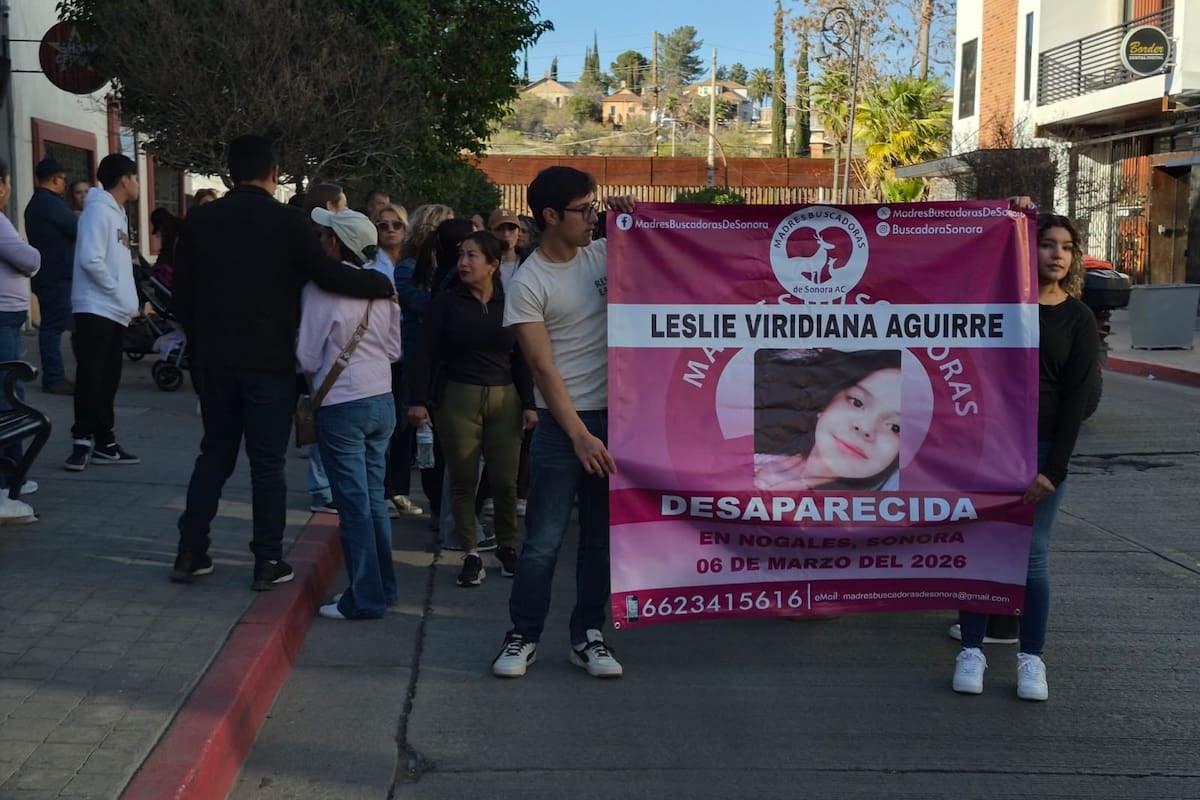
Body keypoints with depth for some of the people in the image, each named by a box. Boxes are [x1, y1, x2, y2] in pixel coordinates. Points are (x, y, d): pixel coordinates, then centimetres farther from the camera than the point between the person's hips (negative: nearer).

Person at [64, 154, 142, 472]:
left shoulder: (117, 212, 17)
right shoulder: (99, 210, -11)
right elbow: (90, 260, -21)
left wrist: (127, 299, 6)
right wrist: (116, 290, -12)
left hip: (115, 312, 9)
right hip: (96, 310, -9)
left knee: (108, 381, 10)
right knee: (91, 379, -6)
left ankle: (103, 442, 15)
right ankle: (83, 440, -1)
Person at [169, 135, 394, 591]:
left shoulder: (200, 220, 5)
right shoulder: (288, 221, -9)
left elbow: (182, 293, 8)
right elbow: (329, 275, -16)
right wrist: (383, 284, -2)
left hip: (215, 358, 4)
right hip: (269, 360, -4)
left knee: (214, 454, 15)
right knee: (267, 462, 3)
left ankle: (190, 553, 16)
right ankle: (268, 562, 6)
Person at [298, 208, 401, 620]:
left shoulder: (321, 287, -14)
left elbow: (308, 357, -10)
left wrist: (311, 369, 10)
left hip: (342, 406, -6)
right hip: (382, 400, 6)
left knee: (353, 505, 1)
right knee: (374, 498, 15)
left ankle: (365, 598, 6)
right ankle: (384, 586, 22)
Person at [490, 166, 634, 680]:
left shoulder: (602, 254, 6)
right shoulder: (528, 285, -9)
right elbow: (543, 368, -12)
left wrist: (634, 222, 3)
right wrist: (580, 436, -16)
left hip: (613, 414, 5)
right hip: (563, 422, -5)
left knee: (601, 535, 10)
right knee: (544, 539, -2)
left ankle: (587, 636, 21)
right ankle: (523, 636, 13)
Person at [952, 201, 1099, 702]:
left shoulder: (1079, 319, 3)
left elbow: (1075, 398, -2)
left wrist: (1053, 469, -8)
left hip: (1042, 447, 0)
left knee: (1033, 554, 2)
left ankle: (1031, 658, 15)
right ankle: (972, 650, 15)